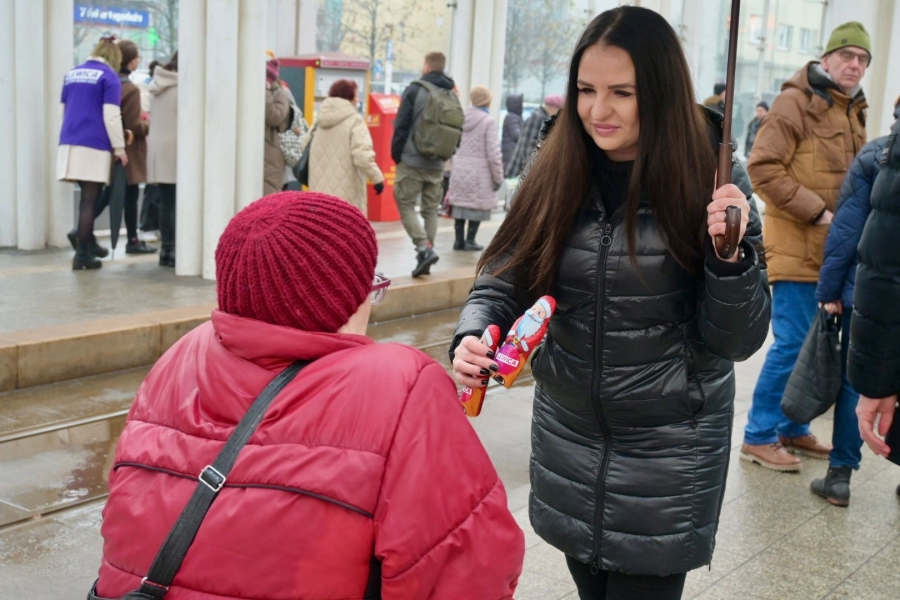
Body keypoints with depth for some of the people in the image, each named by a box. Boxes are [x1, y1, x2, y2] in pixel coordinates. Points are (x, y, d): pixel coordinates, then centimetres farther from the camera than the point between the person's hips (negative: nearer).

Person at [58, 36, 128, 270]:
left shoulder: (72, 74, 18)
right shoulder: (109, 77, -3)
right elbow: (111, 116, -10)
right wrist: (119, 148, -5)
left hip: (69, 143, 6)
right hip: (94, 146, -6)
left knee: (88, 197, 18)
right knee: (89, 201, -3)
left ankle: (88, 243, 25)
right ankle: (82, 254, -3)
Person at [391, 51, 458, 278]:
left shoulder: (414, 90, -6)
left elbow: (401, 126, -7)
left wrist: (396, 154, 2)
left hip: (411, 162, -5)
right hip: (437, 165, 5)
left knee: (405, 204, 3)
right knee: (431, 210, 12)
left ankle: (424, 248, -14)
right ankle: (426, 253, 11)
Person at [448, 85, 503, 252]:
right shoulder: (488, 121, -11)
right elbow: (493, 153, -13)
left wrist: (456, 165, 16)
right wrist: (498, 177, -5)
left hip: (459, 170, 6)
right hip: (479, 172, -6)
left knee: (460, 204, 11)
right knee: (477, 205, 3)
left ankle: (459, 240, 16)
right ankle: (470, 241, 5)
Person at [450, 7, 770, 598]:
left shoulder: (711, 179, -13)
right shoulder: (555, 173, -6)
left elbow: (737, 341, -10)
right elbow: (503, 279, 0)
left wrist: (730, 255, -28)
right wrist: (473, 336, -21)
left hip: (668, 448, -3)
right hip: (567, 434, 3)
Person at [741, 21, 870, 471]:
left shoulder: (852, 111, 17)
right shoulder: (795, 103, -9)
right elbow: (763, 167, -17)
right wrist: (816, 212, -18)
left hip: (833, 249, 8)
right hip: (797, 246, -8)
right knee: (793, 343, -8)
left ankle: (792, 429, 27)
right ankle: (758, 436, 4)